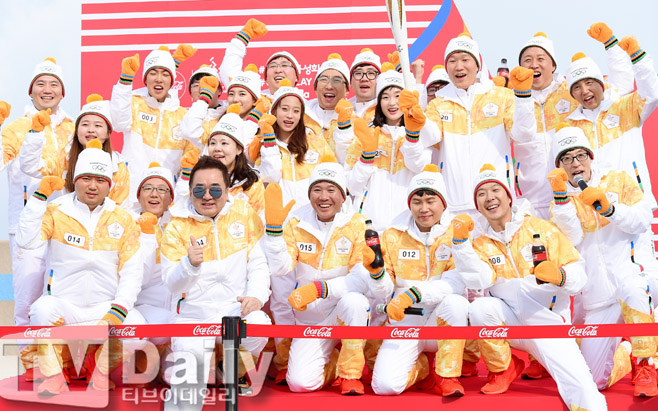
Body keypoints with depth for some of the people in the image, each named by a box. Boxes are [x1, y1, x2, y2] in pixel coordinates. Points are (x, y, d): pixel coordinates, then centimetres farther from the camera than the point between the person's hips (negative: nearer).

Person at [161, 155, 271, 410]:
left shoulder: (244, 214, 3)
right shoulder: (177, 227, -3)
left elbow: (258, 264, 5)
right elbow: (172, 285, -8)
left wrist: (256, 295, -13)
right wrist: (189, 264, -29)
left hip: (236, 306, 1)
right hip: (193, 314, -1)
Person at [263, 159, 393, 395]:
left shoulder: (356, 226, -9)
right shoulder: (297, 223, -1)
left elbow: (361, 279, -18)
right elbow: (280, 269, -13)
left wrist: (320, 288, -31)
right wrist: (273, 226, -22)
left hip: (346, 313, -2)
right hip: (310, 318, 2)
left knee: (353, 300, -36)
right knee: (300, 384, -15)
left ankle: (350, 373, -12)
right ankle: (332, 361, 21)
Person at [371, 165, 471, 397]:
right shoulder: (393, 236, 3)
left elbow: (457, 283, -20)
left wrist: (414, 293, -32)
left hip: (442, 323, -1)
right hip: (405, 323, 1)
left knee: (455, 302, -34)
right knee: (385, 384, -21)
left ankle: (447, 376, -11)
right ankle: (420, 366, 16)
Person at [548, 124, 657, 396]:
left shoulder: (619, 181, 8)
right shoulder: (561, 201, 9)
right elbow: (572, 239, -9)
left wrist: (608, 208, -17)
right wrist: (562, 196, -16)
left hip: (634, 273, -2)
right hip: (598, 299, 2)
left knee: (629, 286, -41)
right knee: (595, 380, -2)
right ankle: (624, 353, 31)